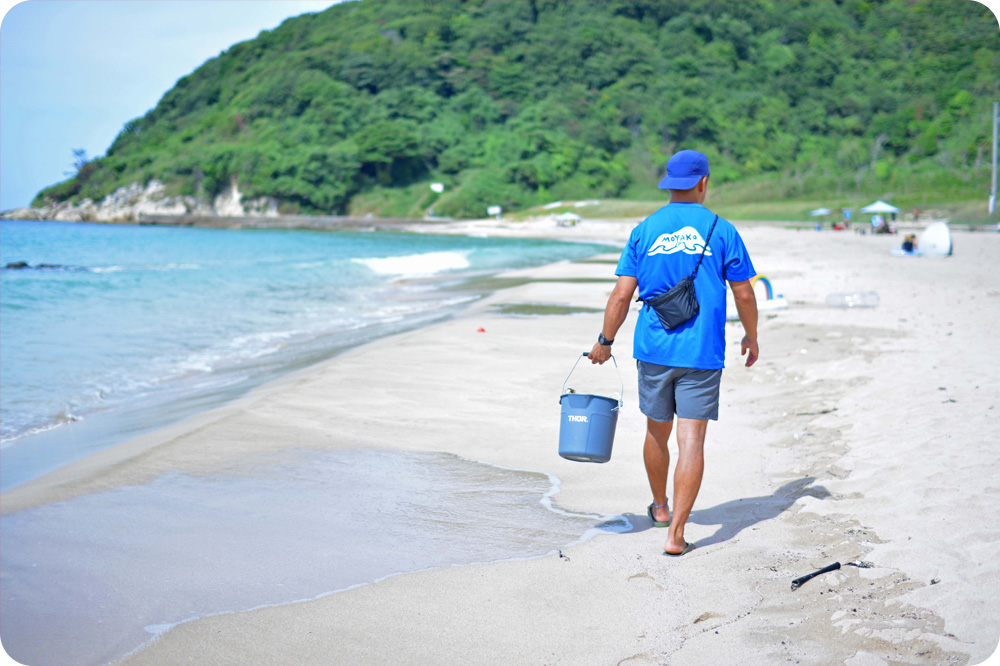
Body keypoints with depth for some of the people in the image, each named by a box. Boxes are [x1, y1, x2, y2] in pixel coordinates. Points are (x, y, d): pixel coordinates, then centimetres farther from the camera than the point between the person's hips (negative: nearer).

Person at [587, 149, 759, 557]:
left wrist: (605, 341, 11)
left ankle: (660, 508, 39)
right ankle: (676, 534, -7)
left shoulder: (644, 231, 3)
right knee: (691, 442, -2)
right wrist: (751, 338, 18)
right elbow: (744, 294, 3)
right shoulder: (721, 231, -1)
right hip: (702, 354, -2)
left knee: (657, 432, 19)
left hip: (653, 349, 3)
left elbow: (622, 295, 0)